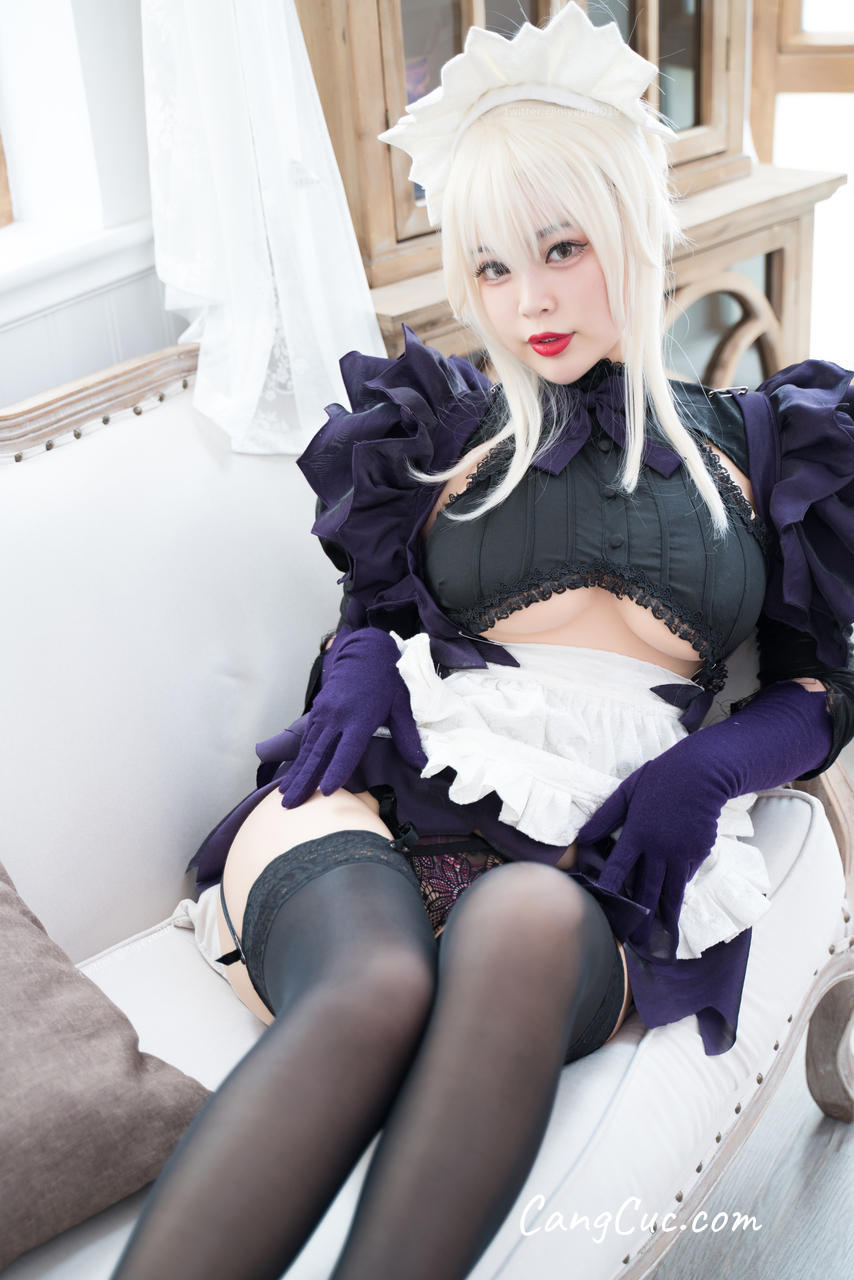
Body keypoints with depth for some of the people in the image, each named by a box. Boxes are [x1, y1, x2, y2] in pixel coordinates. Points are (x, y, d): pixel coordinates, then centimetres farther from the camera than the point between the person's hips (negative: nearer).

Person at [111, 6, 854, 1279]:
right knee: (374, 986, -37)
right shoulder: (441, 432, 18)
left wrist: (710, 767, -4)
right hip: (383, 804, 0)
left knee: (522, 926, -39)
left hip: (585, 862, 0)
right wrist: (358, 667, -4)